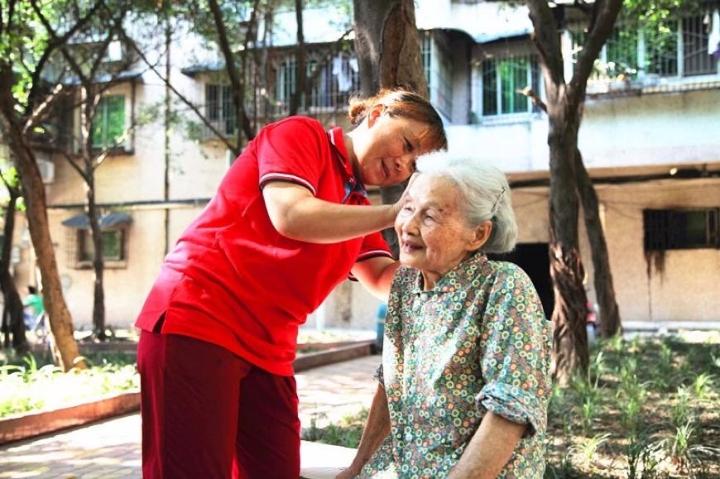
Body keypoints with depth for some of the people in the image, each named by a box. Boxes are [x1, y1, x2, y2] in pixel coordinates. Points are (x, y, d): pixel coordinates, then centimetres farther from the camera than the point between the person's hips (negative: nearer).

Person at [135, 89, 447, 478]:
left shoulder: (358, 208, 19)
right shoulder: (301, 134, -1)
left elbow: (387, 281, 6)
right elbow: (292, 216, -18)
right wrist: (392, 214, -13)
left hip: (266, 352, 8)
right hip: (197, 322, -8)